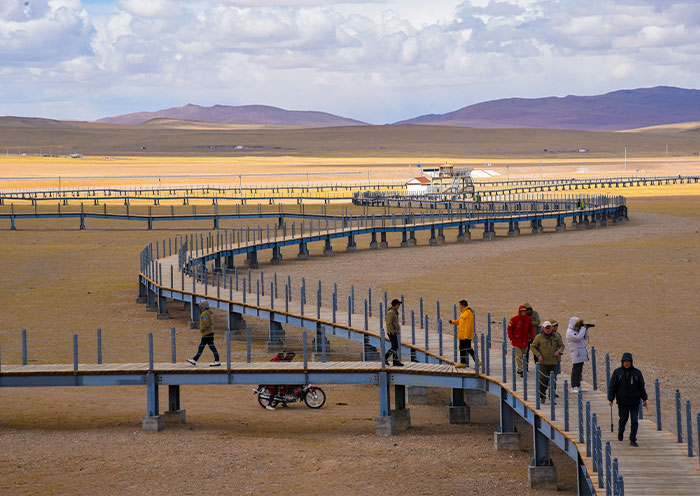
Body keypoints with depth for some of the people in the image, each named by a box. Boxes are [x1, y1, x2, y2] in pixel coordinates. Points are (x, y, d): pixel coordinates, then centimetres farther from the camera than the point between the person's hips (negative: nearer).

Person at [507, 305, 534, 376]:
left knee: (524, 355, 10)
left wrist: (530, 337, 6)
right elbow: (509, 328, -3)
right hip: (516, 341, -4)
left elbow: (530, 329, 15)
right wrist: (511, 338, -7)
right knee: (519, 356, -11)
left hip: (525, 341, 4)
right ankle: (520, 370, -10)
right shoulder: (514, 319, -9)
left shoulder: (529, 319, 4)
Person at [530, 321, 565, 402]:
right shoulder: (539, 337, -3)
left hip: (553, 362, 2)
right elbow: (533, 347, 3)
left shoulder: (556, 336, 3)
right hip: (543, 362, -2)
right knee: (543, 379, -9)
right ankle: (542, 396, 7)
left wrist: (559, 351, -9)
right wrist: (538, 355, -11)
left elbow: (562, 346, 12)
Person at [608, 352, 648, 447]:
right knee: (623, 419, 8)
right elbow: (612, 386, -1)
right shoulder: (617, 372, -2)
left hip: (635, 401, 1)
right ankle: (620, 432, 38)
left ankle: (633, 440, 0)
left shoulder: (637, 372, 2)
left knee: (635, 421, -5)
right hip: (622, 402, -1)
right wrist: (611, 398, -7)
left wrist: (644, 399, 9)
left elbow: (641, 387, 9)